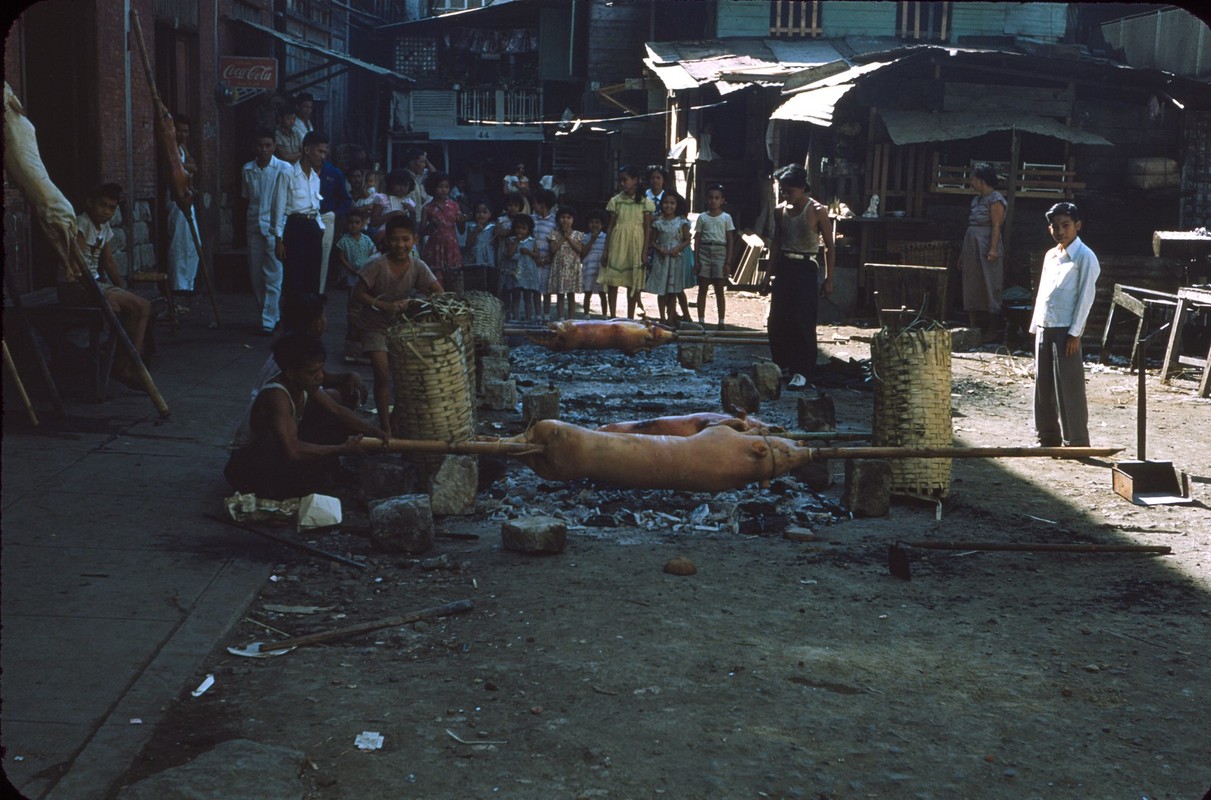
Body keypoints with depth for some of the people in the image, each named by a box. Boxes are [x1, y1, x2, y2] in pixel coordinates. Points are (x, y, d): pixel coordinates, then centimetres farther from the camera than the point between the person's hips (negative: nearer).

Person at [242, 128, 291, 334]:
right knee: (256, 276, 7)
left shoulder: (284, 168, -3)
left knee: (273, 277, -6)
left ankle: (269, 321, -3)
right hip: (254, 228, 5)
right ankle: (272, 315, 21)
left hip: (275, 228, -4)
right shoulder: (248, 169, 9)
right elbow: (245, 198, 18)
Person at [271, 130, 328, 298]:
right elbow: (279, 208, -6)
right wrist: (279, 239, -9)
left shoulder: (316, 177, 15)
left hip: (314, 228, 6)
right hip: (295, 227, -6)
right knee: (294, 278, -6)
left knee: (313, 278, 5)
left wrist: (320, 230, 12)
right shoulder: (287, 174, -5)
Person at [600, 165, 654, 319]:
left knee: (633, 283, 4)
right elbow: (610, 226, 6)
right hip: (617, 243, 2)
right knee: (612, 281, 0)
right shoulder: (615, 201, 4)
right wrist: (606, 251, 2)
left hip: (635, 244, -2)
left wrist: (644, 253, -6)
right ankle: (612, 317, 8)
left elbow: (647, 228, 0)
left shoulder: (645, 202, -1)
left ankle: (630, 318, 12)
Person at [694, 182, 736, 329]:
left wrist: (728, 262, -4)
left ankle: (721, 322, 4)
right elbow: (697, 239, 6)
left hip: (720, 252, -1)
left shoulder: (726, 218, 4)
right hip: (704, 252, 1)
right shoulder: (702, 217, 7)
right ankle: (701, 321, 8)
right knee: (702, 289, 3)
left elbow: (730, 241, 2)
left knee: (719, 290, 0)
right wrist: (696, 260, -1)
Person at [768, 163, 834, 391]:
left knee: (802, 321, -9)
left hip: (806, 268, -5)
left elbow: (829, 247, -4)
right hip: (784, 267, 5)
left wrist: (828, 279, -7)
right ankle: (782, 365, 20)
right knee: (777, 321, 5)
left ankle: (802, 371, -5)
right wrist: (771, 272, 14)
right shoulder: (780, 211, 7)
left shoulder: (817, 211, -8)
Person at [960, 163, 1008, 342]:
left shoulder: (995, 199, -8)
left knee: (989, 288, -5)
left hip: (986, 248, -9)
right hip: (972, 249, 9)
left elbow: (996, 226, -15)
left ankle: (992, 332, -2)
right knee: (971, 289, 8)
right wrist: (963, 253, 18)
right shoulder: (976, 200, 17)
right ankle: (974, 331, 13)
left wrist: (993, 249, -24)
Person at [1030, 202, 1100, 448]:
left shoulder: (1084, 257, -6)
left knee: (1069, 388, -5)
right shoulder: (1050, 255, 16)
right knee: (1043, 386, 11)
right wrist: (1035, 325, 15)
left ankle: (1076, 442, 1)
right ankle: (1048, 438, 20)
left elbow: (1086, 296, -10)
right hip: (1044, 329, 7)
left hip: (1066, 331, -7)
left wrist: (1075, 333, -15)